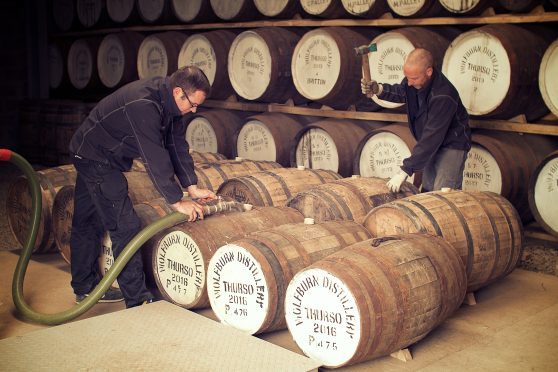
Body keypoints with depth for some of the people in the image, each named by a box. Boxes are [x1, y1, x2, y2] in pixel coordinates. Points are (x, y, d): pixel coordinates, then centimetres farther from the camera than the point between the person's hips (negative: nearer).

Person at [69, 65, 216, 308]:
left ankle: (85, 288, 33)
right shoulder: (143, 105, -32)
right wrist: (177, 201, -26)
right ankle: (138, 301, -6)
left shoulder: (169, 101, -3)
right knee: (125, 226, -11)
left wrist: (192, 187, -4)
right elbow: (155, 158, -32)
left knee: (86, 223, 19)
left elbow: (177, 145, 1)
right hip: (94, 157, -10)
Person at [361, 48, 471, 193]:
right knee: (427, 191, 16)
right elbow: (400, 92, 12)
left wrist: (406, 170, -35)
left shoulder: (443, 96, -35)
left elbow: (431, 137, -35)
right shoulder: (414, 78, -12)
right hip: (433, 144, 8)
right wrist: (379, 89, -11)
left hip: (452, 144, -8)